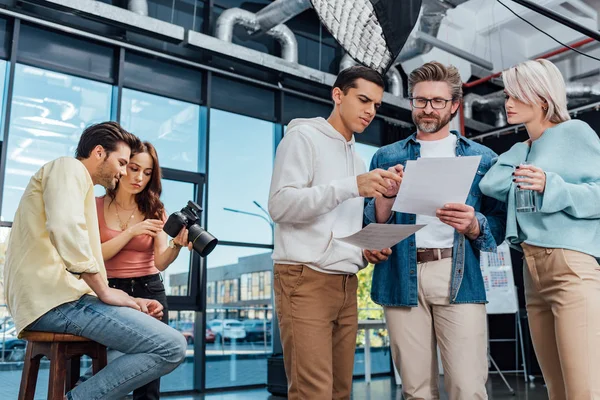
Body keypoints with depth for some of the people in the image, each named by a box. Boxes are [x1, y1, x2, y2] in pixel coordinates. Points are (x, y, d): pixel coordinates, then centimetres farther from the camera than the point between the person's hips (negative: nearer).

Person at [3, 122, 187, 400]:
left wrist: (130, 302, 9)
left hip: (58, 297, 10)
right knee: (172, 347, -19)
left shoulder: (79, 184, 30)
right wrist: (105, 291, -16)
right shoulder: (69, 167, 1)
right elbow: (65, 227, -22)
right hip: (55, 298, -10)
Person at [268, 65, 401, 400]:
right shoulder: (304, 136, -1)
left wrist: (367, 250, 4)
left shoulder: (357, 158, 21)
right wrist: (351, 186, -20)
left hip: (347, 284, 7)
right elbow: (280, 204, -14)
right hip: (305, 279, -7)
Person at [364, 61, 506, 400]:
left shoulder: (482, 158, 12)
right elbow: (371, 228, 8)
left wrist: (473, 225, -15)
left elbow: (499, 226, 7)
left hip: (459, 278, -1)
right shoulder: (387, 157, 14)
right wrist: (387, 194, -11)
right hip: (402, 279, 1)